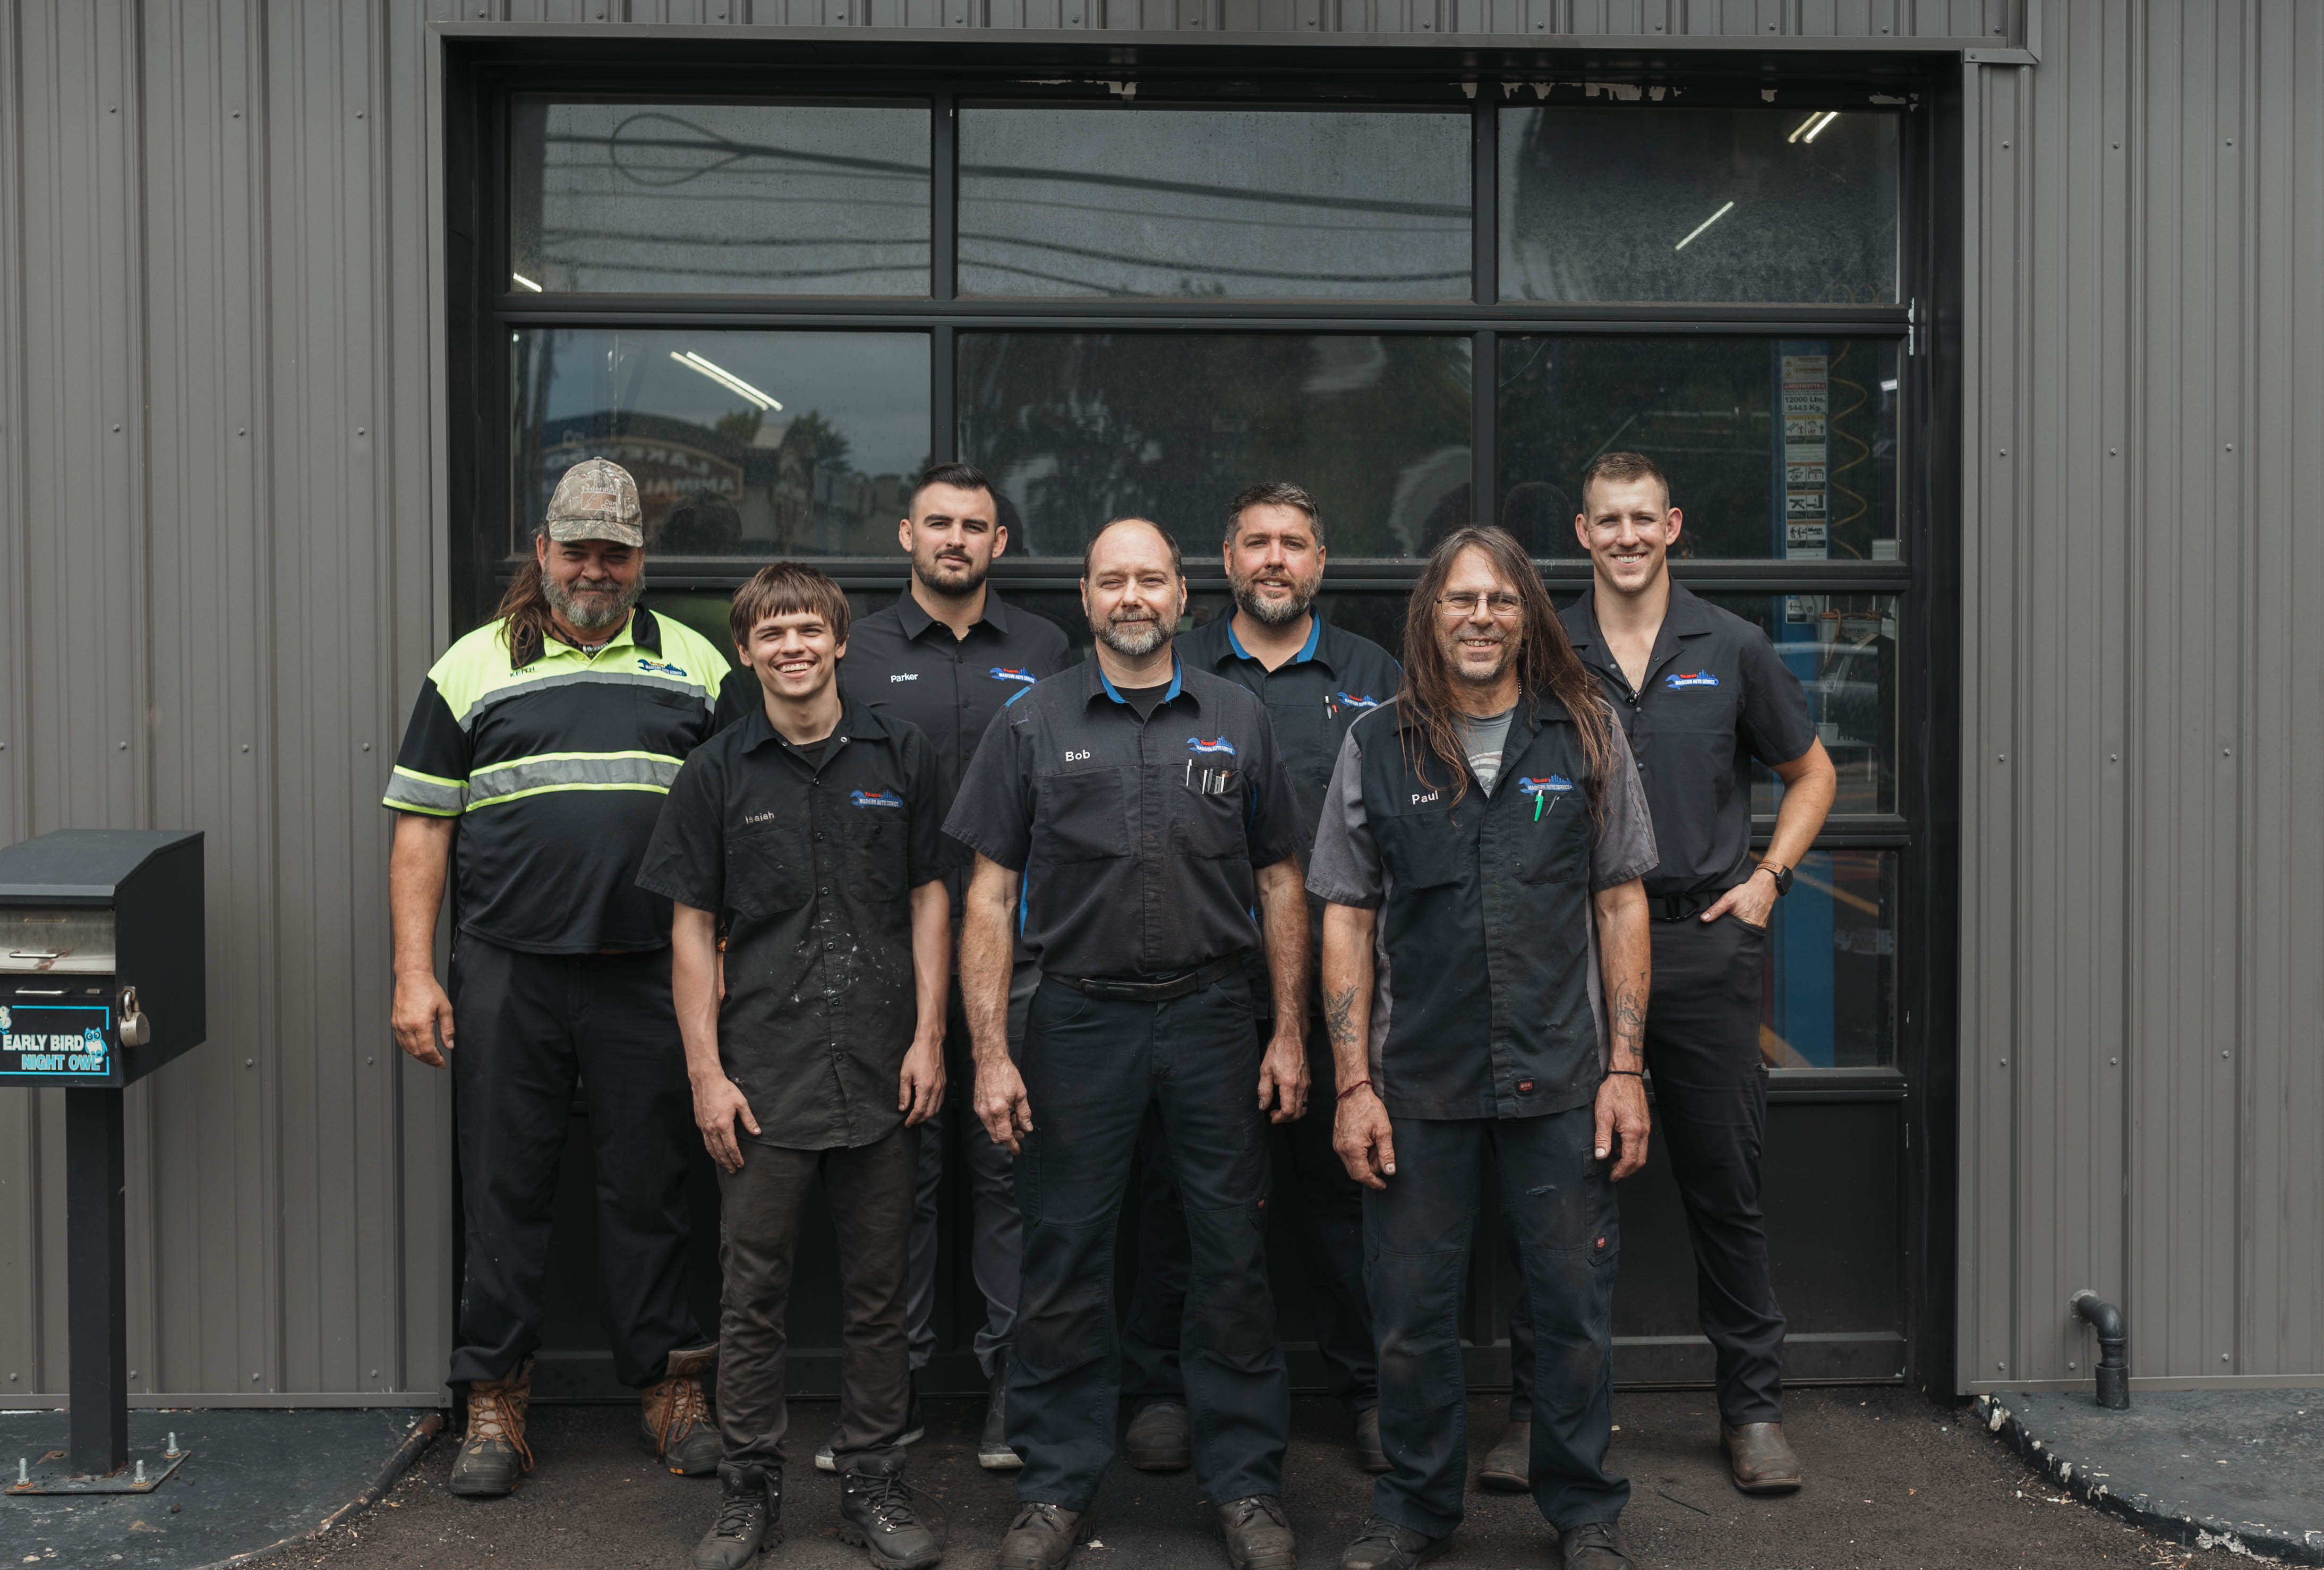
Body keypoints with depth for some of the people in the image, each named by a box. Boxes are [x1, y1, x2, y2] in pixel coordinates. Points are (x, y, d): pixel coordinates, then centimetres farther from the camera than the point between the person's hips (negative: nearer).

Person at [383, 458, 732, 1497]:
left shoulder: (696, 666, 10)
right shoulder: (473, 667, 7)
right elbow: (422, 827, 6)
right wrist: (414, 975, -2)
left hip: (648, 977, 0)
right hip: (508, 977, 0)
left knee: (649, 1190, 7)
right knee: (504, 1191, 6)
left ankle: (670, 1390, 19)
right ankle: (496, 1402, 17)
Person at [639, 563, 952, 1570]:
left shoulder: (901, 757, 5)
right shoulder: (716, 773, 3)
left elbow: (930, 899, 7)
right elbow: (692, 928, 3)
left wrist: (928, 1038, -1)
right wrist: (706, 1071, -3)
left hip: (882, 1071, 1)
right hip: (763, 1076, 0)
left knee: (877, 1289, 8)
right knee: (753, 1290, 5)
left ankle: (873, 1487, 21)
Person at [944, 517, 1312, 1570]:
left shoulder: (1238, 722, 8)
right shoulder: (1033, 725, 4)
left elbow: (1279, 886, 10)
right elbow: (990, 896, 2)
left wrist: (1289, 1033, 3)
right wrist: (991, 1053, -5)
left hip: (1213, 1017, 1)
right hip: (1080, 1019, -1)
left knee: (1233, 1256, 7)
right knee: (1064, 1259, 6)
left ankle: (1245, 1482, 21)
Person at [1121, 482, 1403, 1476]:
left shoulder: (1373, 676, 11)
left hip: (1336, 975, 1)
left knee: (1342, 1182, 6)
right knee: (1180, 1182, 5)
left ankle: (1367, 1390, 20)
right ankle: (1160, 1388, 18)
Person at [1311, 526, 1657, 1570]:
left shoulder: (1586, 734, 4)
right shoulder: (1377, 748, 3)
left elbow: (1621, 905, 5)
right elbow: (1346, 922, 3)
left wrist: (1625, 1068, 0)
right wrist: (1352, 1085, -2)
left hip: (1560, 1078, 0)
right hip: (1417, 1087, 0)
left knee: (1576, 1309, 7)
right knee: (1411, 1316, 9)